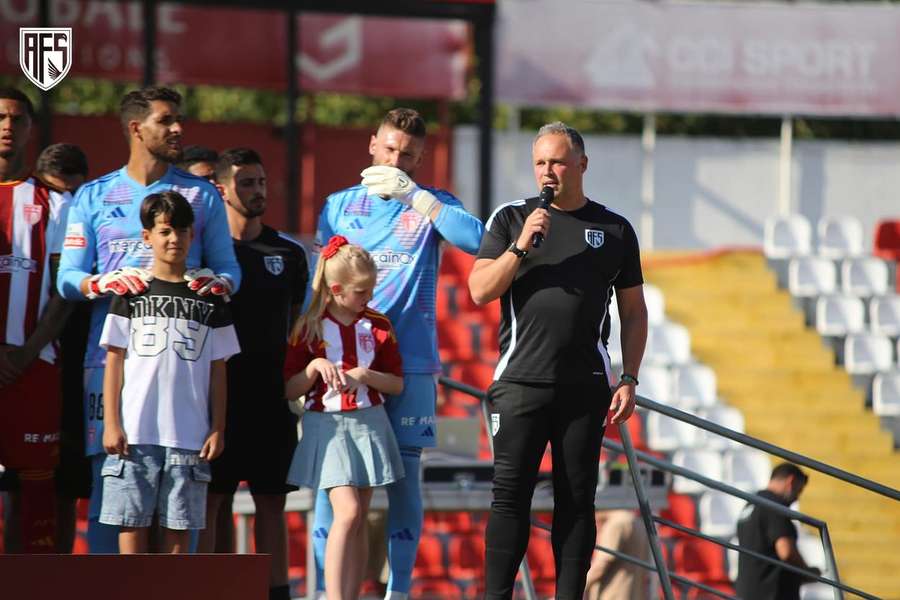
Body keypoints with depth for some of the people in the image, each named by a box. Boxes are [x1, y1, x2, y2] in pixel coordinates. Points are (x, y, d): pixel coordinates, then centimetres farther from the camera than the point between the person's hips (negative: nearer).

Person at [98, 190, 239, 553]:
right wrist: (111, 423, -2)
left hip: (189, 435, 1)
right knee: (132, 525, -3)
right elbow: (114, 361, 5)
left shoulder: (208, 299, 11)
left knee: (178, 530, 1)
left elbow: (217, 369, 11)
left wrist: (218, 428, 4)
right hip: (135, 431, -1)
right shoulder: (131, 293, 6)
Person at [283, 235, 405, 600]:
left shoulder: (377, 326, 6)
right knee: (347, 512, -18)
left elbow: (397, 384, 6)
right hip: (327, 425, -4)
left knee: (359, 521, 5)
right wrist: (314, 367, -18)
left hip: (369, 424, 4)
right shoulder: (309, 328, -2)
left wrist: (365, 375, -11)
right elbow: (289, 390, 0)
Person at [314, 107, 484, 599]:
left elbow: (475, 239, -14)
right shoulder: (339, 206, 13)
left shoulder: (431, 205, 7)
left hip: (409, 362, -1)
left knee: (404, 476, 0)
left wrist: (412, 194, -16)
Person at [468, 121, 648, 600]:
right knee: (510, 495, -5)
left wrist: (629, 380, 4)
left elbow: (633, 313, 13)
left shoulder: (614, 230, 10)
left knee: (577, 498, 1)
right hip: (520, 381, -1)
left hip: (585, 388, 1)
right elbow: (480, 291, 0)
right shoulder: (511, 219, 8)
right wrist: (521, 246, -13)